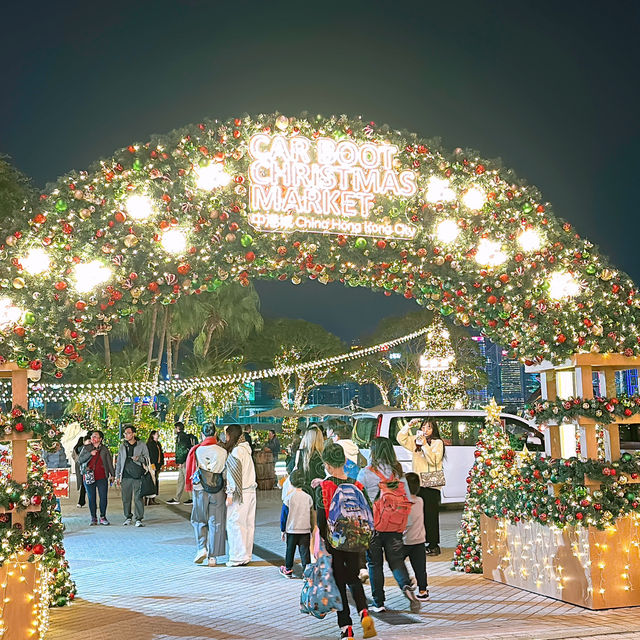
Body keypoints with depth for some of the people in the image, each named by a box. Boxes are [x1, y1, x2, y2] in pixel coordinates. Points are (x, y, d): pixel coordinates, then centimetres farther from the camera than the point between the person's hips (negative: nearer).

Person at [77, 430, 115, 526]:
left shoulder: (104, 449, 10)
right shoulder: (86, 448, 10)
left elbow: (109, 462, 12)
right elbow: (79, 460, 2)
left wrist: (112, 474, 5)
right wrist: (90, 454, -10)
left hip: (102, 477, 0)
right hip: (89, 477, 0)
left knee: (103, 497, -3)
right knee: (91, 498, 3)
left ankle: (103, 517, 9)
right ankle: (93, 518, 11)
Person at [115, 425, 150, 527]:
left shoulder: (141, 445, 3)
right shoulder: (122, 446, 13)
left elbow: (147, 458, 5)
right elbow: (119, 461, 17)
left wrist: (139, 458, -16)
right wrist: (117, 476, 13)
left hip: (138, 476, -3)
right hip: (126, 476, 3)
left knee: (138, 498, -6)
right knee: (126, 498, 6)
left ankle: (139, 519, 0)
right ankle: (128, 517, 20)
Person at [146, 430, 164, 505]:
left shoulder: (158, 444, 19)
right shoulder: (149, 444, -7)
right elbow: (149, 454, -14)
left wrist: (162, 463, 14)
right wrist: (152, 464, -19)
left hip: (157, 466, 9)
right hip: (152, 465, -9)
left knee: (156, 481, 7)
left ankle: (153, 499, 11)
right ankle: (149, 500, -10)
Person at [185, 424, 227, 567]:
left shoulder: (196, 450, -5)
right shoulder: (222, 452, -6)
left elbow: (191, 470, 1)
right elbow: (225, 472, -1)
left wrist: (191, 486, 17)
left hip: (200, 490, 0)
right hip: (217, 490, 0)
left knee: (199, 520, 16)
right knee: (215, 523, 6)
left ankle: (202, 548, -1)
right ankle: (212, 557, 7)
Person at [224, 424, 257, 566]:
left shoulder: (237, 451, -12)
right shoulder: (246, 449, 16)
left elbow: (235, 473, -16)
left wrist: (230, 494, -15)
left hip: (240, 493, -9)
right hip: (250, 491, 9)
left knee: (234, 523, -5)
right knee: (248, 524, 10)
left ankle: (238, 557, -4)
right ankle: (247, 556, 15)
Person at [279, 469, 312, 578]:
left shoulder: (288, 498, -8)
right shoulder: (308, 497, -1)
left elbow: (284, 515, -3)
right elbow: (311, 515, 7)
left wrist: (283, 530, 7)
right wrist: (311, 528, 18)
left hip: (291, 529, -1)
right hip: (305, 530, 1)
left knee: (290, 550, 13)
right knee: (305, 551, 2)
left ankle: (288, 570, 25)